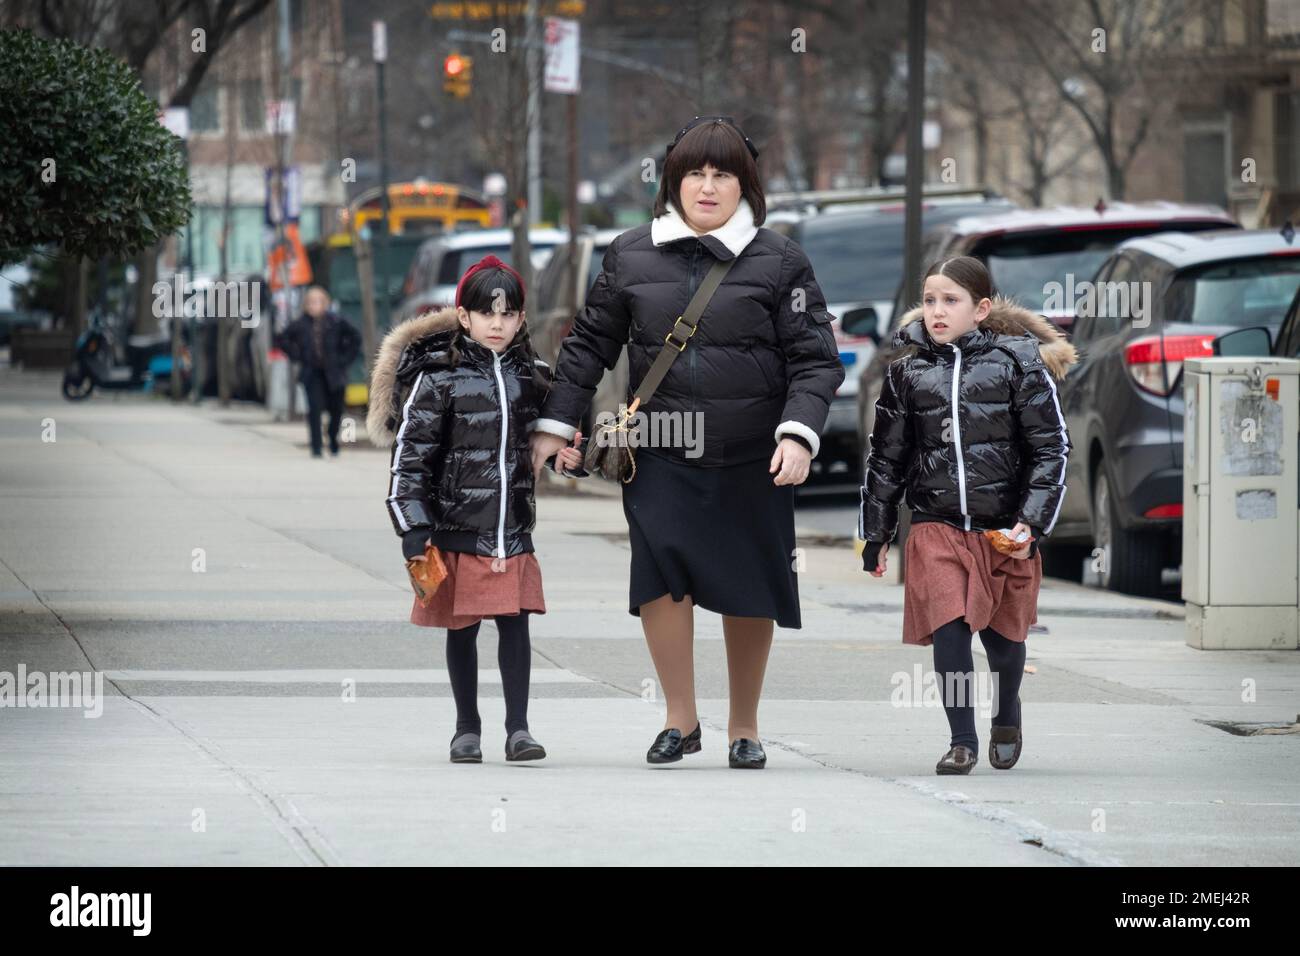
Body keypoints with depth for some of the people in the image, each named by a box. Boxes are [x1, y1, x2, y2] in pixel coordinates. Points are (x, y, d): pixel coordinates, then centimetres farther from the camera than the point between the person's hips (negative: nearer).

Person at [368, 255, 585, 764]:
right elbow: (409, 454, -7)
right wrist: (413, 526, -11)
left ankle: (518, 727, 1)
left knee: (515, 623, -2)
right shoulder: (440, 378, -6)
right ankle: (467, 727, 17)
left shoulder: (534, 377, 6)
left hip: (513, 528, 3)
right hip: (457, 528, -3)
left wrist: (568, 456, -3)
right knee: (461, 628, 6)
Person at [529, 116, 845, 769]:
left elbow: (814, 358, -1)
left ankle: (743, 727, 21)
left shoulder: (778, 262, 1)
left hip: (752, 459, -1)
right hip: (662, 455, 1)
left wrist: (798, 434, -15)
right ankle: (680, 720, -4)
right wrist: (555, 425, 13)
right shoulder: (632, 256, 7)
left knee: (749, 590, 5)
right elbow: (590, 345, 16)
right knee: (660, 569, -16)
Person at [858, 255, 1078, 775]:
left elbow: (1050, 448, -2)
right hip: (937, 526, 1)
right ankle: (962, 741, -4)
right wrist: (875, 533, 13)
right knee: (948, 630, -13)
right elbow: (887, 456, 13)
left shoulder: (1018, 363, -3)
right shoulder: (908, 371, 5)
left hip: (1005, 530, -1)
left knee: (1004, 634, 12)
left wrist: (1032, 521, -10)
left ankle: (1006, 718, 39)